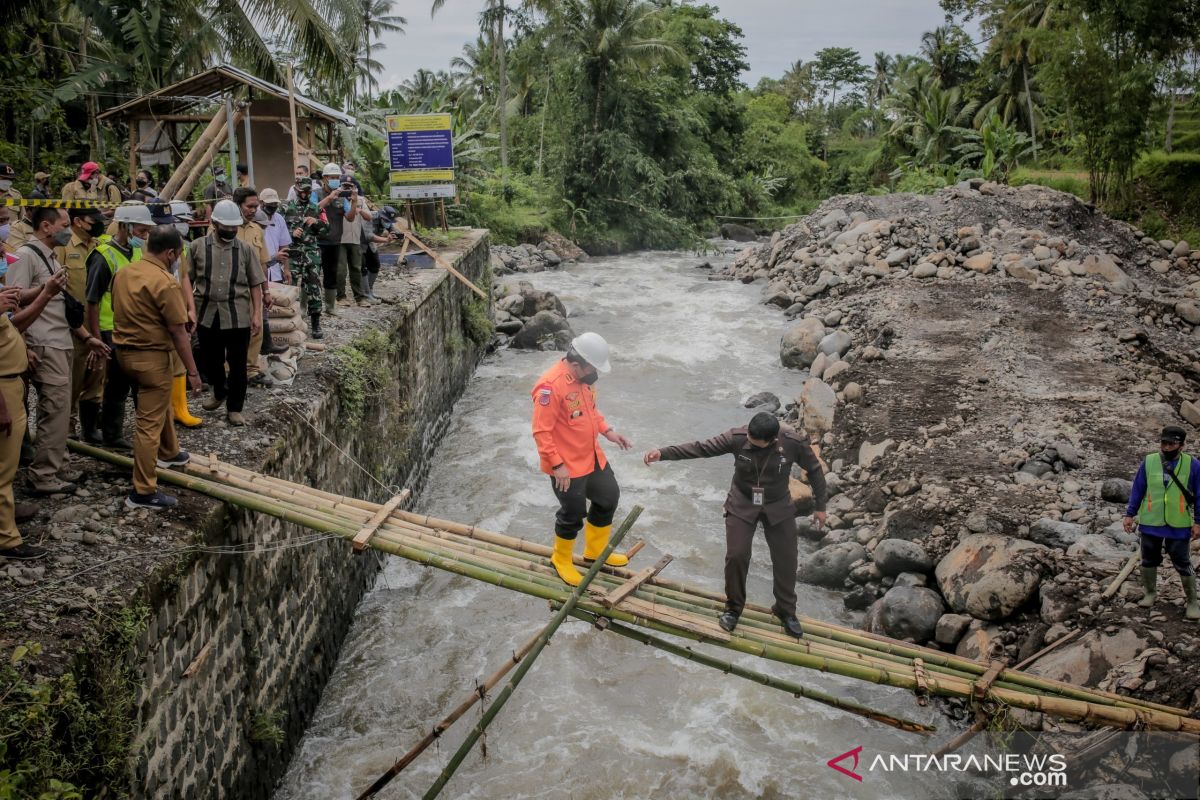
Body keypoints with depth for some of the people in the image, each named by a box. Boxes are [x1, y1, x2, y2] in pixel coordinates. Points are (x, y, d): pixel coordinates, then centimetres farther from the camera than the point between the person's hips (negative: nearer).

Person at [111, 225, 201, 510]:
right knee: (150, 423, -3)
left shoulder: (123, 273, 4)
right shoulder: (165, 282, -20)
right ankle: (143, 492, 1)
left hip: (125, 350, 9)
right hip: (152, 356, -9)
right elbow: (178, 332, -18)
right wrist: (192, 371, -11)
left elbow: (121, 312, 15)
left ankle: (169, 453, 50)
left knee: (161, 402, 30)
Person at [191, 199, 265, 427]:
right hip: (207, 316, 1)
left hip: (238, 318, -1)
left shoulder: (245, 250, 3)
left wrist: (257, 314, -2)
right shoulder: (197, 247, 1)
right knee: (209, 361, 14)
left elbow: (255, 285, 5)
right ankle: (219, 392, 42)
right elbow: (188, 281, 4)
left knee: (237, 365, 3)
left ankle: (234, 408, 17)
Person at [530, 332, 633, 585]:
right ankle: (562, 560, 33)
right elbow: (541, 431, -26)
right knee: (573, 514, 7)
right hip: (568, 467, -9)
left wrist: (607, 431, 6)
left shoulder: (584, 377, 0)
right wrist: (557, 465, -25)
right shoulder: (551, 386, -28)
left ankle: (596, 550, 42)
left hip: (593, 458, 9)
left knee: (609, 497, 21)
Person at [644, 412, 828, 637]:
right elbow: (700, 448, -20)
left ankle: (786, 611, 29)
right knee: (736, 555, -6)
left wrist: (820, 506, 1)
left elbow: (814, 470, -7)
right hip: (742, 505, 0)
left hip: (778, 508, 1)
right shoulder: (737, 438, -24)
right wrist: (663, 453, -29)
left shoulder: (794, 443, -23)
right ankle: (733, 607, 19)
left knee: (786, 559, 6)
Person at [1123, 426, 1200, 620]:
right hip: (1150, 523, 2)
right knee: (1148, 560, 14)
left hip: (1178, 526, -2)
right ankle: (1150, 593, 32)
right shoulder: (1148, 462, -5)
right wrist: (1130, 514, 2)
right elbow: (1137, 490, 3)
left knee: (1183, 564, 6)